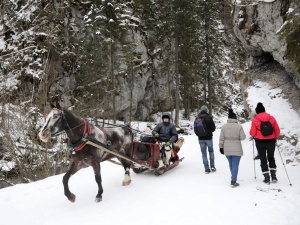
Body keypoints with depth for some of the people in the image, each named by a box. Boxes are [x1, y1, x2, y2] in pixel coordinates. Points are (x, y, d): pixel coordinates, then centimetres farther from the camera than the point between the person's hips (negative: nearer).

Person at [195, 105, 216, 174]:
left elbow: (195, 129, 4)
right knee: (211, 151, 18)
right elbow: (213, 128, -7)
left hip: (201, 139, 2)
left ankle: (207, 168, 7)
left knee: (204, 153, 8)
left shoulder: (197, 118, -1)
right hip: (208, 138, -2)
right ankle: (212, 166, 11)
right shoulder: (209, 117, -11)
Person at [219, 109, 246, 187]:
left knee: (231, 164, 20)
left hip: (227, 149, 3)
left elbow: (221, 138, -1)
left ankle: (233, 177, 36)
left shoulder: (224, 126, -3)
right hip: (236, 149, -3)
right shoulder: (239, 126, -10)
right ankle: (233, 181, -5)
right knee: (235, 165, 0)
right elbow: (242, 137, -8)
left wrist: (221, 147, 7)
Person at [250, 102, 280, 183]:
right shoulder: (271, 118, -3)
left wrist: (253, 134, 13)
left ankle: (266, 177, 8)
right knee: (271, 158, 21)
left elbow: (252, 133, -10)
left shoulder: (255, 120, -10)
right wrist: (276, 138, 18)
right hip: (271, 141, 2)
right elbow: (277, 130, 1)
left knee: (263, 159, 9)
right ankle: (273, 175, 14)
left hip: (260, 142, -2)